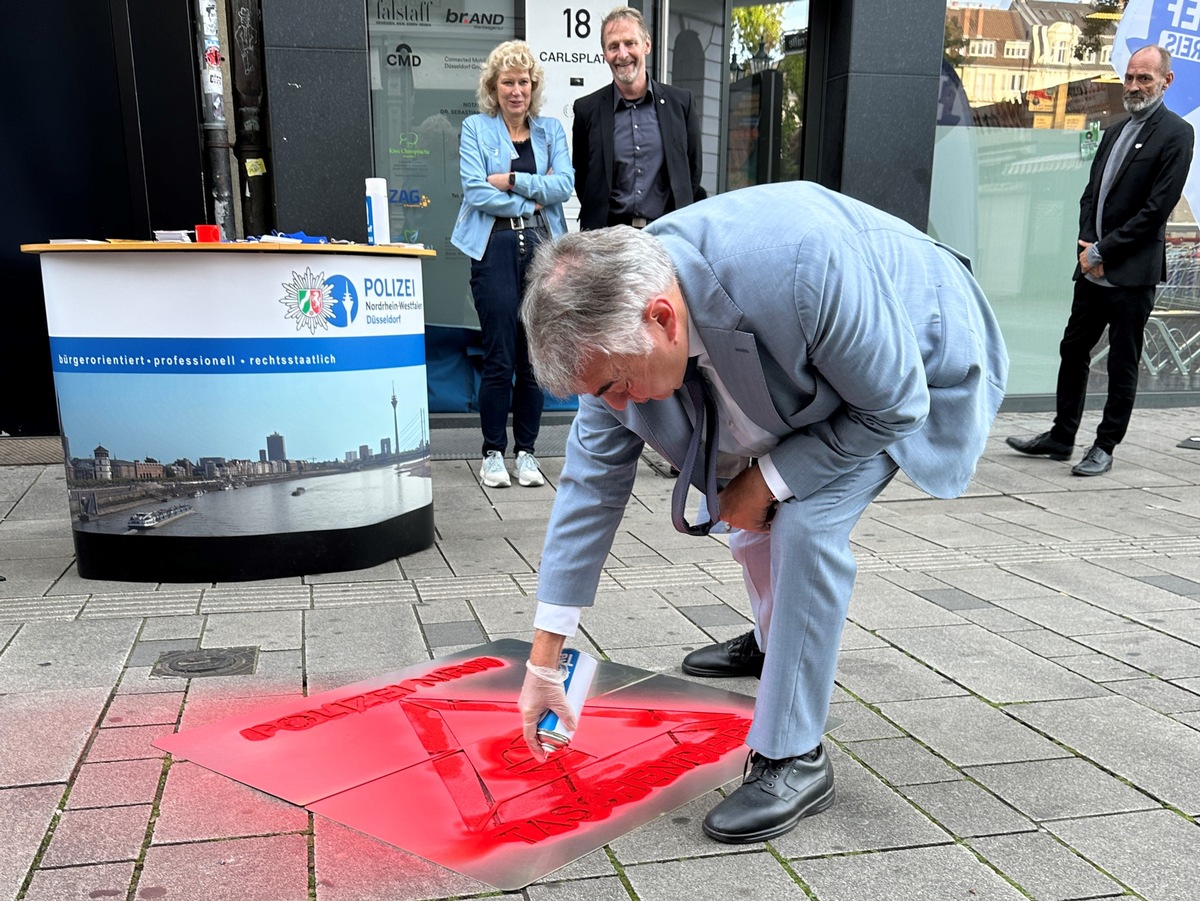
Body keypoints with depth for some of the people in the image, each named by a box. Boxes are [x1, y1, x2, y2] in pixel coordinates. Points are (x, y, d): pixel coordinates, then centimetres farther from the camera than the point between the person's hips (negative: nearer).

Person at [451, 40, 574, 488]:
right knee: (499, 358, -4)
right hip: (496, 247, -3)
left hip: (543, 247, 3)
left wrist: (511, 180, -8)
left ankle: (526, 451, 16)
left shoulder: (551, 129, 15)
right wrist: (532, 199, -3)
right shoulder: (475, 128, 7)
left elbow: (563, 185, 0)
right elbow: (476, 192, -6)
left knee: (535, 358, 4)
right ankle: (493, 454, 9)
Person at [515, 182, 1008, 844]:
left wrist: (766, 482, -21)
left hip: (918, 369, -6)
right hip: (805, 369, 6)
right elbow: (592, 481, -14)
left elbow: (892, 406, -28)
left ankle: (793, 760, -8)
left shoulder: (801, 266, -44)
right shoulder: (616, 321, -22)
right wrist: (543, 663, -11)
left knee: (807, 524, -22)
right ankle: (777, 649, 40)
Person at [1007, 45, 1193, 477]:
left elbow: (1156, 209, -13)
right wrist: (1088, 245, -2)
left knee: (1122, 365, 2)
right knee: (1073, 351, 11)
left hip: (1133, 273, -7)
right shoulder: (1114, 132, 16)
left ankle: (1105, 448, 11)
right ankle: (1061, 437, 22)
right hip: (1093, 268, 7)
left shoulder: (1175, 134, -7)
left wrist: (1102, 251, -14)